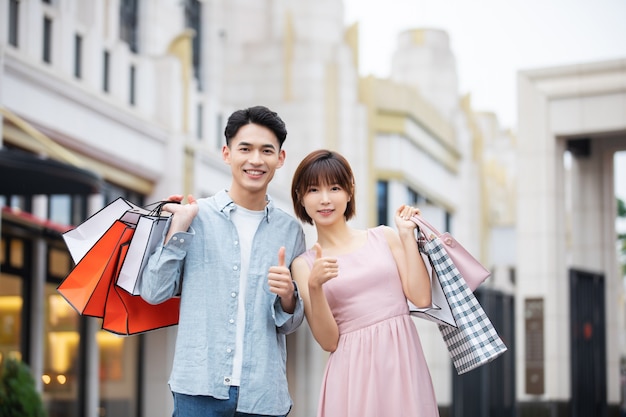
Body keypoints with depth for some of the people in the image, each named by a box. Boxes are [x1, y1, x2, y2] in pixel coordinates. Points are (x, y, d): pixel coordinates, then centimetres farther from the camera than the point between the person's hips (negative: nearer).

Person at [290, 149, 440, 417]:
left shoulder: (384, 237, 7)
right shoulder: (304, 264, 5)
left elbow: (421, 298, -4)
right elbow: (328, 341, -3)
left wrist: (407, 235, -1)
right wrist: (314, 286, -17)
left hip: (402, 364, 1)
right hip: (354, 372, -1)